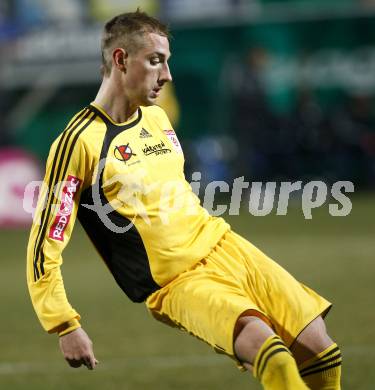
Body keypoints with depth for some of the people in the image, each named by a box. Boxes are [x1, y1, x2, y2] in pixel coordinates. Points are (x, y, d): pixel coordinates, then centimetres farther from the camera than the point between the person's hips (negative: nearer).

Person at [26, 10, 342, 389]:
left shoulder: (157, 118, 11)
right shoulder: (79, 142, -12)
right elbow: (44, 248, -11)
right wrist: (66, 328, -14)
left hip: (225, 247, 7)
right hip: (176, 285, -7)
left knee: (319, 350, -7)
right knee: (267, 348, -31)